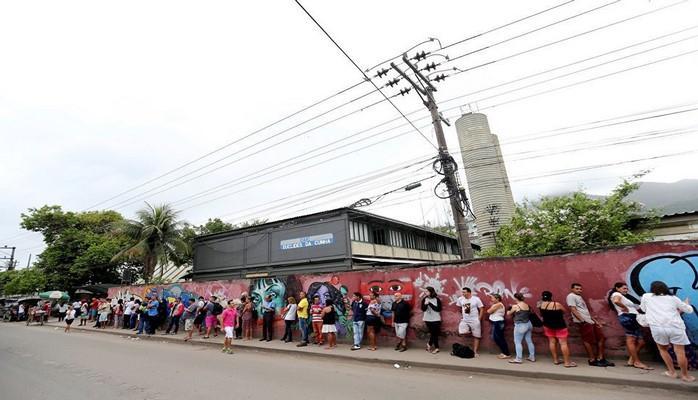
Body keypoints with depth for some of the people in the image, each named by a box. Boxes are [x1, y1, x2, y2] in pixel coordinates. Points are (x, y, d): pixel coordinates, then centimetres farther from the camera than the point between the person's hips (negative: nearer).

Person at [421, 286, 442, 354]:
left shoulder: (437, 299, -9)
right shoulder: (424, 299, -1)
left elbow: (438, 309, -14)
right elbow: (423, 309, -2)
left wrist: (430, 304, -20)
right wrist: (425, 304, -22)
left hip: (436, 319, -2)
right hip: (427, 319, 2)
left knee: (434, 333, 4)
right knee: (433, 333, 7)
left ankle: (429, 344, 25)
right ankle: (436, 348, 23)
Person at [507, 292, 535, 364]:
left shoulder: (515, 306, -15)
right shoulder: (527, 305, 3)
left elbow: (508, 313, -1)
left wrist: (509, 310, 23)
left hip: (520, 326, -7)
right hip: (528, 324, 7)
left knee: (518, 342, 1)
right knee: (529, 341, 17)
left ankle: (518, 359, 3)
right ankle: (532, 357, 28)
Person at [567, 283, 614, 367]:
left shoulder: (579, 297, 23)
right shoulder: (571, 296, -8)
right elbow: (573, 310, -16)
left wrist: (595, 320, 19)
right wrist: (583, 320, -20)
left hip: (590, 321, 10)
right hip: (583, 322, -10)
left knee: (601, 338, 10)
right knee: (588, 340, -4)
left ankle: (600, 358, 17)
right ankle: (592, 360, 5)